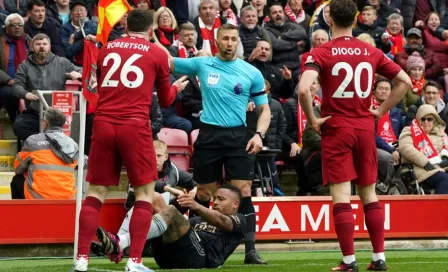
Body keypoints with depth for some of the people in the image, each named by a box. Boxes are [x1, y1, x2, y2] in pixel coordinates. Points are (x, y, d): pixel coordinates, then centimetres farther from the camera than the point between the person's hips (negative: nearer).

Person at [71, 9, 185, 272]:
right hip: (135, 126, -3)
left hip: (103, 123, 3)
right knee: (145, 192, 6)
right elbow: (165, 100, 17)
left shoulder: (107, 49, 15)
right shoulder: (157, 53, 6)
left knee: (96, 192, 9)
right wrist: (176, 87, 38)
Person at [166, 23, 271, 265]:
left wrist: (259, 134, -7)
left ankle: (250, 251, -9)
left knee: (243, 193, -9)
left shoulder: (252, 72, 5)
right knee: (203, 195, 6)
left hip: (238, 136, -1)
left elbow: (264, 109, 9)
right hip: (208, 136, 1)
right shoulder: (201, 64, 6)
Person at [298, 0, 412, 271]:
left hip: (336, 129, -4)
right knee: (369, 193, 12)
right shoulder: (372, 52, 4)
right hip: (365, 127, 4)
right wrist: (382, 110, 9)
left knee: (341, 195, -3)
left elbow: (303, 89, -22)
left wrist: (313, 120, -9)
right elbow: (405, 81, 6)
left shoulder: (321, 53, -8)